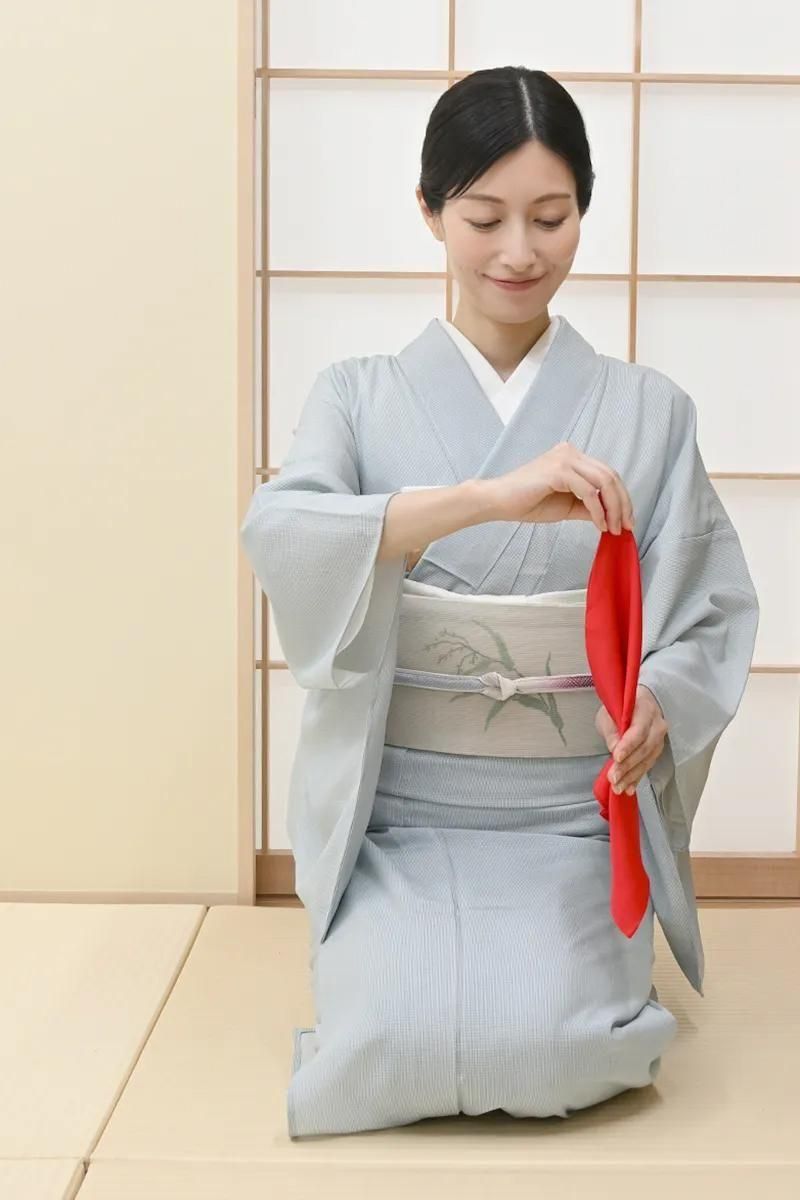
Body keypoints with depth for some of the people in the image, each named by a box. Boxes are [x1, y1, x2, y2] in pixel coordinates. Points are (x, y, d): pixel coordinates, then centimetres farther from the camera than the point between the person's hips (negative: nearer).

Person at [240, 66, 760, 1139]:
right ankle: (398, 961, 17)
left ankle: (591, 968, 16)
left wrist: (658, 706, -21)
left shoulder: (648, 411, 2)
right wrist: (491, 496, -33)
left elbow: (711, 614, 2)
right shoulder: (362, 396, 1)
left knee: (548, 1053, -21)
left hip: (571, 819, 0)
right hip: (398, 816, 0)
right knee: (388, 1051, -20)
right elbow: (280, 533, -19)